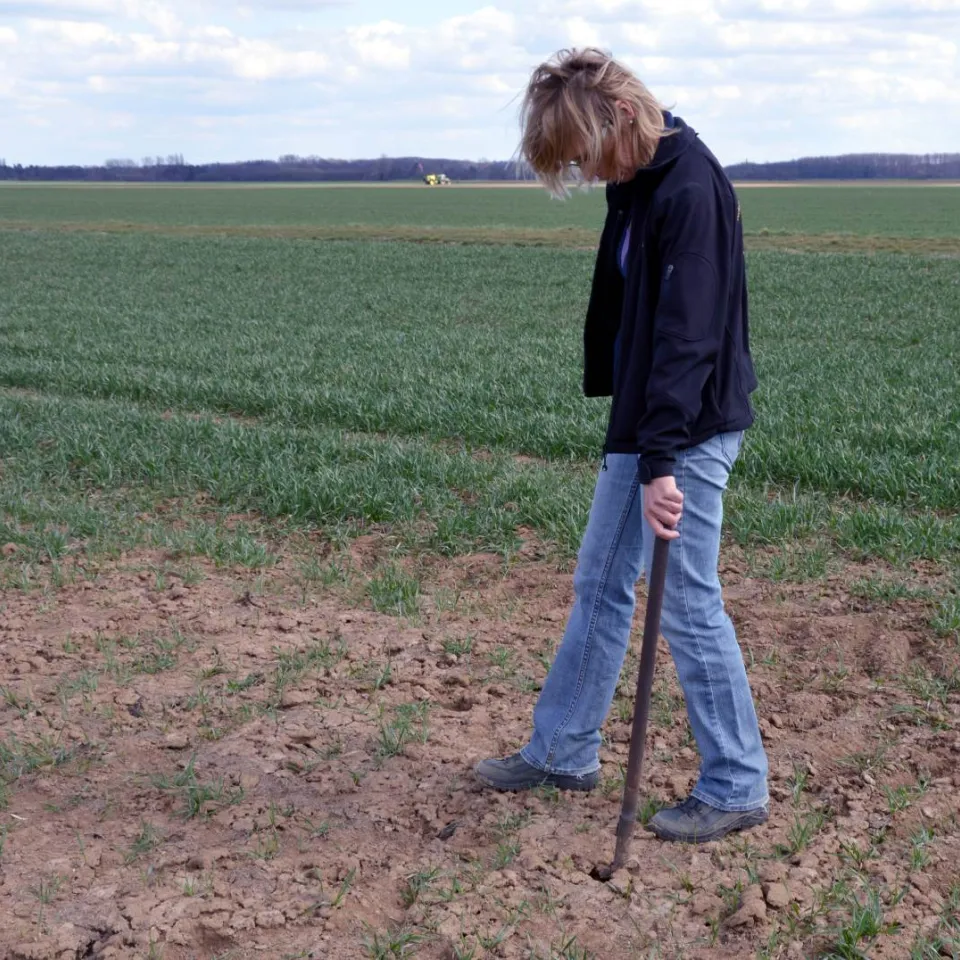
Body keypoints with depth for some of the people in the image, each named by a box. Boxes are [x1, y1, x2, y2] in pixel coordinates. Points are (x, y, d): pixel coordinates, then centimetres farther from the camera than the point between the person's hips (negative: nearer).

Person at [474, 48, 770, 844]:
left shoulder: (691, 190, -21)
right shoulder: (633, 183, 8)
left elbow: (687, 338, -26)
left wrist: (661, 462, -29)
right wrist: (638, 446, 17)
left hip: (688, 433, -10)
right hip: (639, 423, 10)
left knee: (690, 607, -2)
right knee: (599, 585, 16)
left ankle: (738, 788, 13)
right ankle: (563, 752, 30)